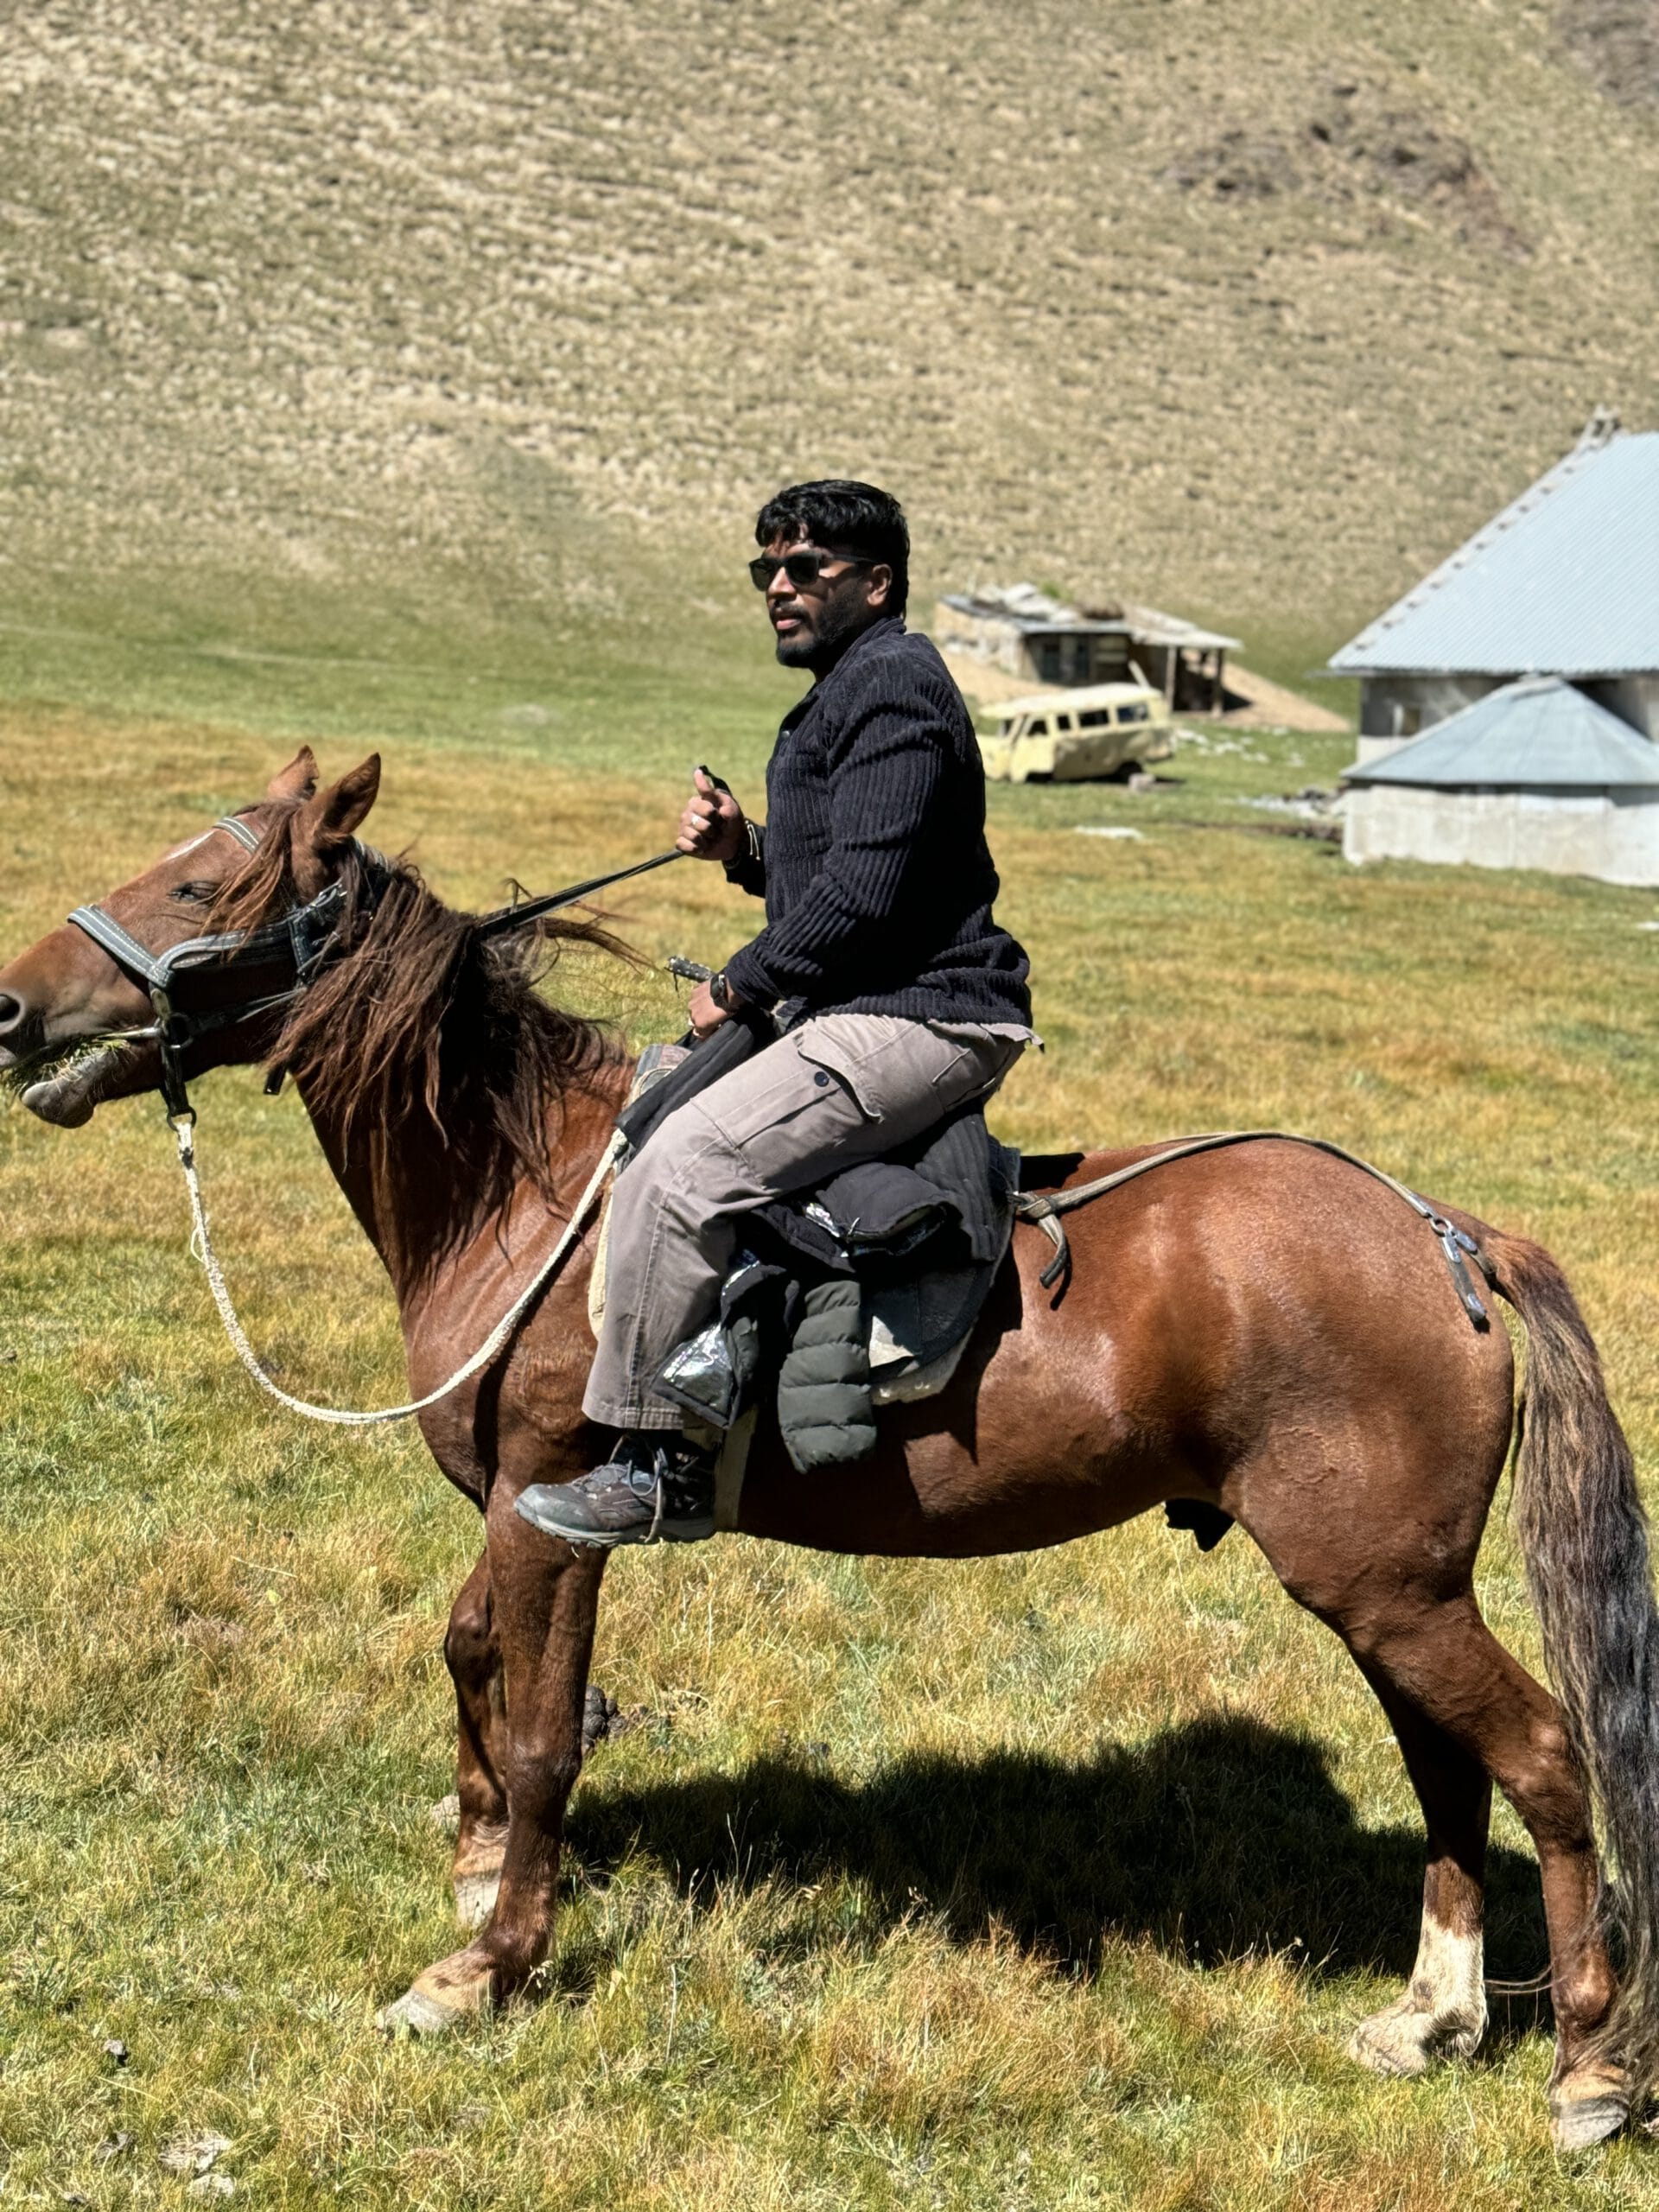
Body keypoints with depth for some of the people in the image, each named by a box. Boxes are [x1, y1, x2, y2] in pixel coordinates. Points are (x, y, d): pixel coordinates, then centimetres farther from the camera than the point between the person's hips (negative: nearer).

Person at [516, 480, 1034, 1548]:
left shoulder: (892, 685, -13)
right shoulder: (847, 692, 21)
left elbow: (861, 895, -23)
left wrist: (739, 988, -12)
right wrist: (744, 849, 8)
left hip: (912, 1020, -12)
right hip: (871, 1012, 12)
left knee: (682, 1167, -25)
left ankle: (657, 1467, -19)